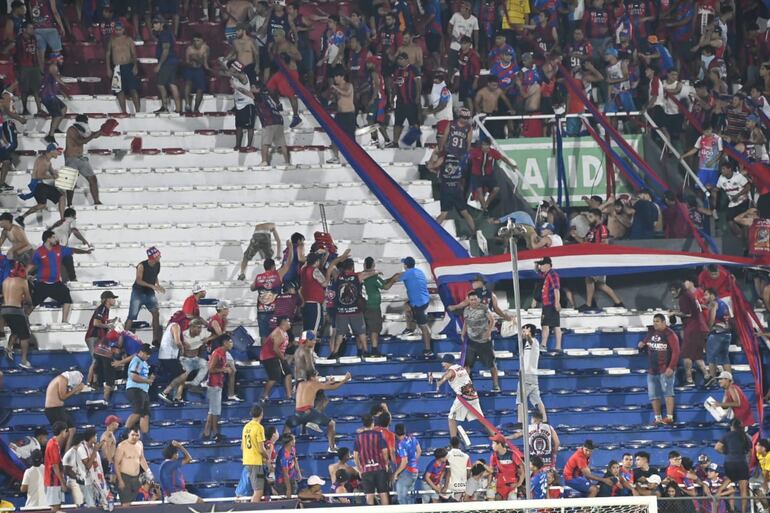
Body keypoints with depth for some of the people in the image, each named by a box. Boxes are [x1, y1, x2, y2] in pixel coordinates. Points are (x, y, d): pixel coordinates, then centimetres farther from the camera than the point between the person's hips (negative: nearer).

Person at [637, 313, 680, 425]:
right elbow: (645, 347, 25)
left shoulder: (670, 335, -9)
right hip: (652, 370, 7)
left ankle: (669, 417, -14)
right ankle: (658, 418, 14)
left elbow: (676, 352, -14)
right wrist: (642, 346, 0)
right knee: (653, 395, 8)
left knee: (668, 393, -11)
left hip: (665, 370, -7)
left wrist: (671, 367, -21)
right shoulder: (651, 334, 12)